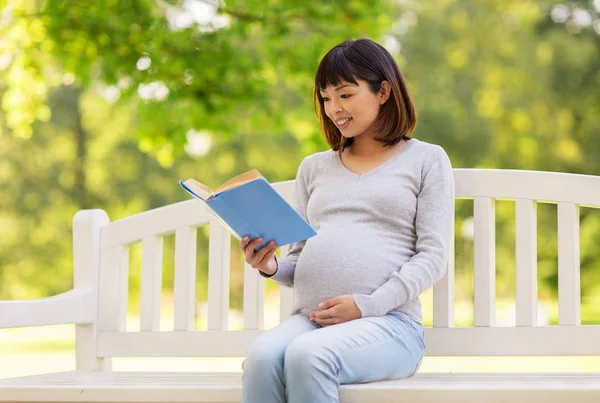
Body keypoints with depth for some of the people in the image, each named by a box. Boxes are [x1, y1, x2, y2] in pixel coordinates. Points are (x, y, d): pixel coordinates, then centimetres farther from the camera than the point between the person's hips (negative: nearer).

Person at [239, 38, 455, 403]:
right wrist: (271, 267, 0)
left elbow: (434, 256, 2)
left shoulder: (427, 160, 12)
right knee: (262, 355, -32)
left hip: (389, 320, -3)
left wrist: (367, 305, -11)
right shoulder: (314, 168, 26)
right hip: (308, 318, 4)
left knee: (307, 355, -36)